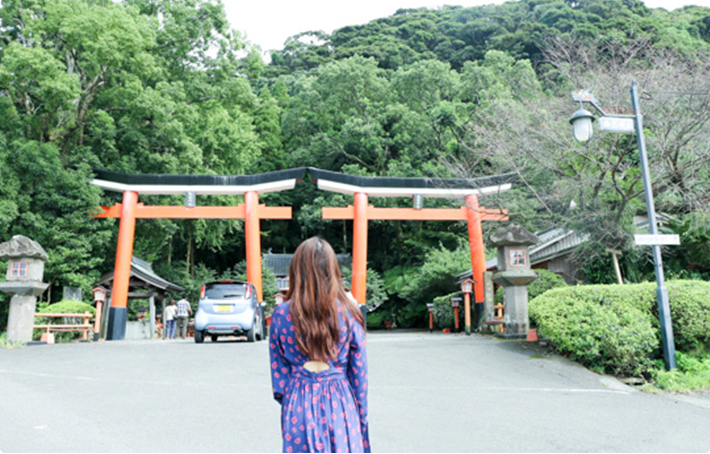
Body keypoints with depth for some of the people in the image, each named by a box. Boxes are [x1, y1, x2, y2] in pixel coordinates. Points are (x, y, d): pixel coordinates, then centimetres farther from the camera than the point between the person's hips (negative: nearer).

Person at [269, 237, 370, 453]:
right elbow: (359, 374, -2)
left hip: (298, 405, 1)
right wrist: (361, 415, 8)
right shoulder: (349, 313, -7)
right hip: (340, 403, 0)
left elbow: (278, 371, 1)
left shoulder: (281, 314, -6)